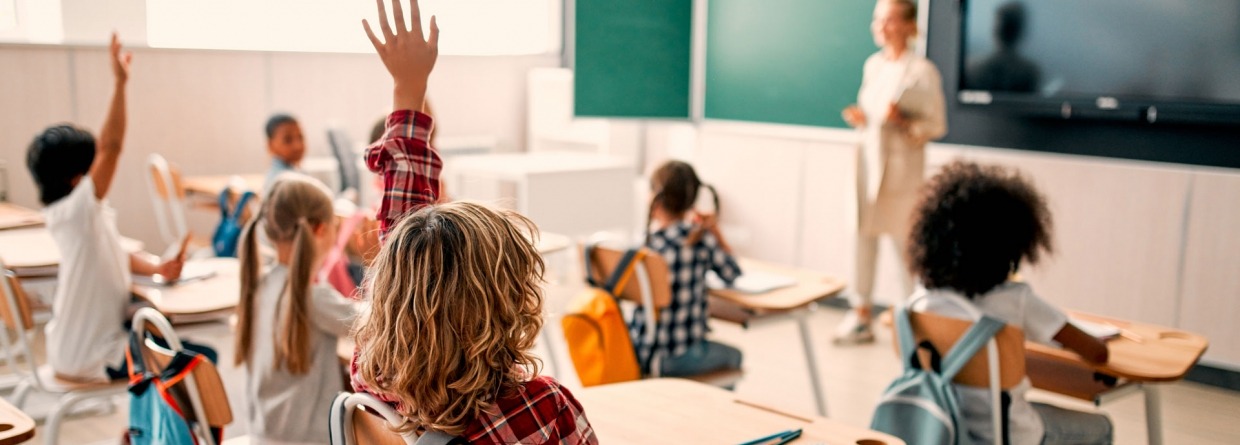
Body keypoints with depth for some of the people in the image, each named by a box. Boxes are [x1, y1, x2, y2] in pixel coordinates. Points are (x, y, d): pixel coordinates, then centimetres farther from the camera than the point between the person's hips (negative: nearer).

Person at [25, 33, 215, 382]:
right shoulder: (74, 210, -24)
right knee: (202, 359, -7)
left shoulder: (87, 213, 3)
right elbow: (111, 148, -35)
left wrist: (159, 269, -7)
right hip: (91, 357, -10)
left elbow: (117, 257, 12)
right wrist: (119, 83, -37)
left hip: (75, 344, 10)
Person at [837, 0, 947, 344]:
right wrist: (859, 117, -2)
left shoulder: (922, 71, -9)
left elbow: (937, 125, -9)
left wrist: (903, 121, -24)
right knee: (863, 236, 7)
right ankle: (860, 316, 15)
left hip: (901, 167, -6)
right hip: (868, 159, 6)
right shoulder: (872, 64, 9)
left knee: (905, 243, 1)